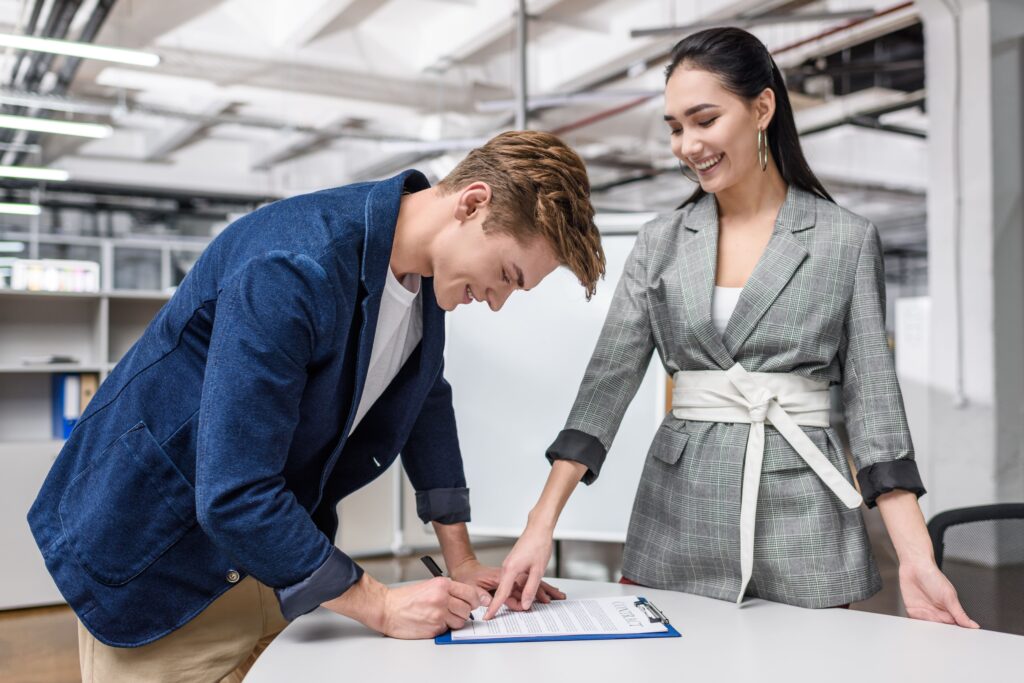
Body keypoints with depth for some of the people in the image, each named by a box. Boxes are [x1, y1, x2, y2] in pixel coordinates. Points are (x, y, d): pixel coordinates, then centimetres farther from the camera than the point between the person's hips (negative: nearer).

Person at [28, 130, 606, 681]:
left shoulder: (424, 270, -6)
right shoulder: (292, 270, -33)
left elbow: (425, 402, 8)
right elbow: (233, 495, -34)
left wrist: (462, 562, 6)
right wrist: (379, 607, -24)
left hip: (273, 541, 7)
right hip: (155, 550, -7)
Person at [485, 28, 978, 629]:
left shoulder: (848, 241, -1)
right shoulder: (661, 243, 4)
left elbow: (874, 399, -3)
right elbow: (608, 381, -2)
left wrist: (917, 560, -12)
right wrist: (541, 526, -11)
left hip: (800, 510, -2)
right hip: (678, 511, 2)